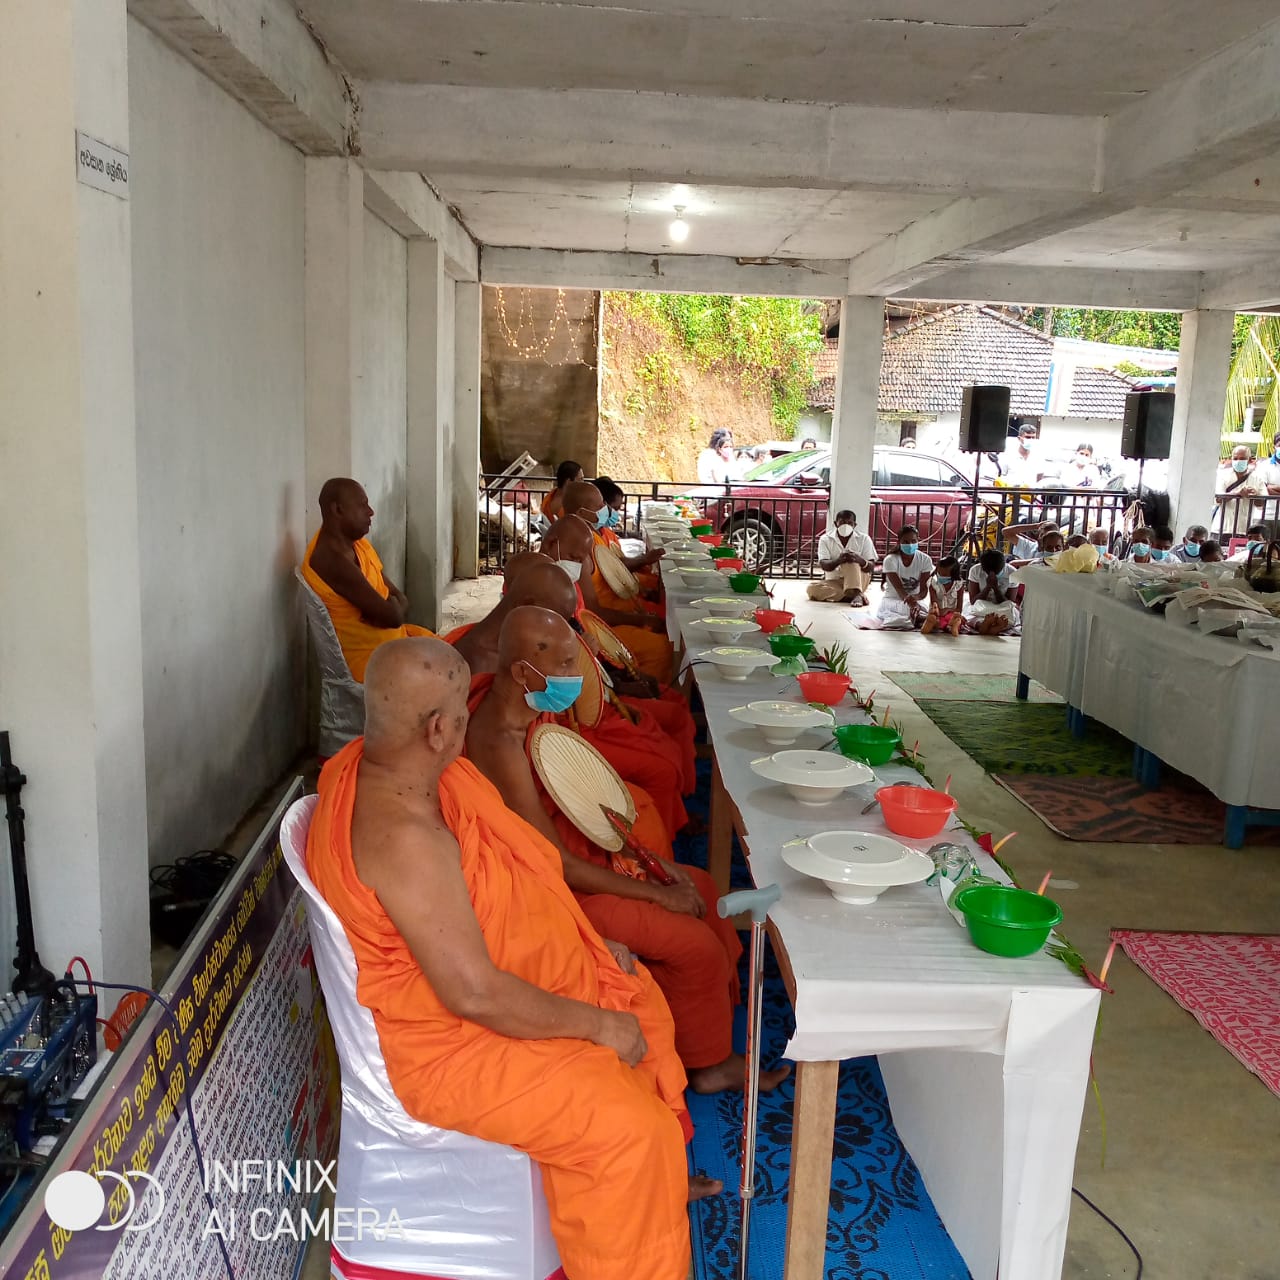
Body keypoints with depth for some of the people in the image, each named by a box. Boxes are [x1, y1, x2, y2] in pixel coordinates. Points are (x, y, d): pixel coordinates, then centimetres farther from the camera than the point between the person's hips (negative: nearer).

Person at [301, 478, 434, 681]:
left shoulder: (357, 543, 6)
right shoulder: (332, 559, -24)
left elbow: (400, 599, 8)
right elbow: (392, 616, -26)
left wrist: (389, 609, -14)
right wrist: (393, 605, -3)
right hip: (372, 659, -9)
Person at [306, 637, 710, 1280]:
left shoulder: (372, 765, -4)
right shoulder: (405, 839, -35)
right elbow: (477, 995, -32)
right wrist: (596, 1024, -18)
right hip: (447, 1042, -10)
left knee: (642, 1002, 18)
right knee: (626, 1130, -19)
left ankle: (653, 1181, 37)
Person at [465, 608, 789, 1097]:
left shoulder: (525, 702, -2)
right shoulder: (501, 742, -32)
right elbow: (558, 863, -26)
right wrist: (653, 892, -16)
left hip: (574, 846, 10)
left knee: (699, 888, 14)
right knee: (695, 943, -8)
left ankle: (718, 1010, 30)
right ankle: (708, 1065, 15)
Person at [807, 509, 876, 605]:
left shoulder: (864, 539, -2)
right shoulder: (826, 539, -2)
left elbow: (871, 567, -8)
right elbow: (824, 565, -14)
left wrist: (860, 560, -33)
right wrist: (839, 560, -36)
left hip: (859, 580, -1)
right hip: (834, 581, 1)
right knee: (812, 588, -29)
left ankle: (856, 594, -42)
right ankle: (858, 595, -30)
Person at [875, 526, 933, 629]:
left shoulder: (925, 560, -5)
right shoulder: (890, 560, -13)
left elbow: (924, 589, -12)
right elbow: (899, 588, -22)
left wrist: (915, 597, -38)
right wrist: (912, 604, -44)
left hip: (916, 601, 2)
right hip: (892, 600, -1)